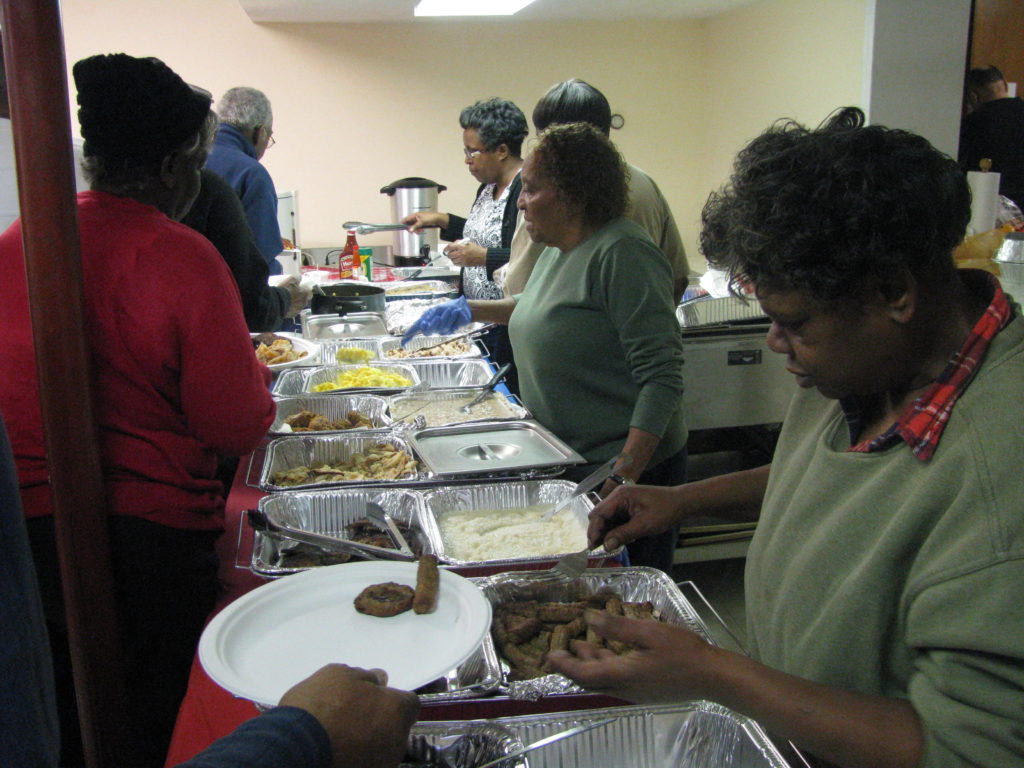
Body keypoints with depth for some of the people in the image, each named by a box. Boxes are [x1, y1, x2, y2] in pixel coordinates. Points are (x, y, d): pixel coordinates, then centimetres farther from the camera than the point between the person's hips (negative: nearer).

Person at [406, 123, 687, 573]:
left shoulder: (622, 254, -21)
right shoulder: (559, 249, 8)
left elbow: (661, 378, -24)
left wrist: (624, 477, -28)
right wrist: (469, 310, 22)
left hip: (625, 469, -9)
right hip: (567, 463, 9)